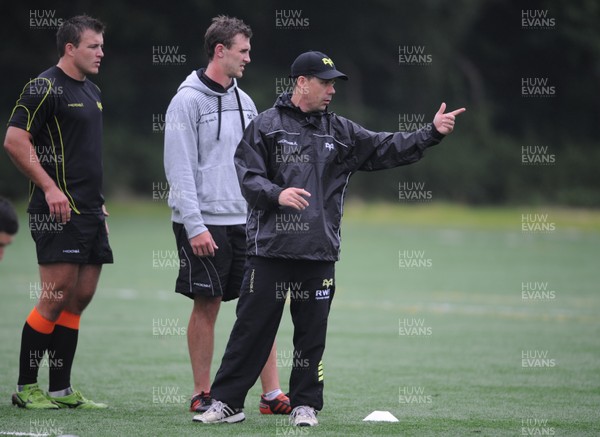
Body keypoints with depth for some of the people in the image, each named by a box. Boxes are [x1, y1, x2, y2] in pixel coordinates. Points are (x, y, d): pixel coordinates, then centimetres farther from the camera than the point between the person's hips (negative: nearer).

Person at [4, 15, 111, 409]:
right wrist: (49, 187, -17)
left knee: (80, 298, 7)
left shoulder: (92, 91, 18)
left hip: (90, 211, 9)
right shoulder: (45, 87, -9)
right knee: (56, 298, -10)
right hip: (59, 211, -9)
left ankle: (61, 390, 11)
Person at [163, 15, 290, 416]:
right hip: (203, 224, -6)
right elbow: (180, 169, -12)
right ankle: (203, 394, 10)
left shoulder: (244, 102, 14)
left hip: (245, 222, 6)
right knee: (207, 306, -1)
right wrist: (195, 226, -18)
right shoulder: (188, 101, -7)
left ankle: (272, 395, 1)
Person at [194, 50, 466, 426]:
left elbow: (387, 149, 10)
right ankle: (227, 402, 6)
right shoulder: (266, 126, 3)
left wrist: (432, 133, -1)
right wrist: (277, 195, -21)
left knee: (312, 333, 6)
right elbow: (248, 176, -3)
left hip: (319, 254, 3)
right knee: (252, 327, -1)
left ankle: (305, 405, 17)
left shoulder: (340, 132, 14)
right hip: (269, 250, -3)